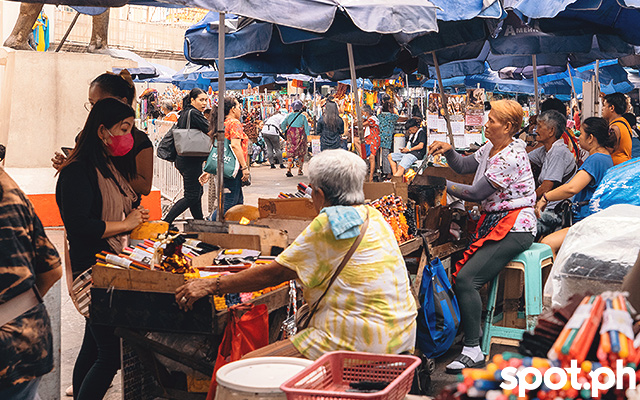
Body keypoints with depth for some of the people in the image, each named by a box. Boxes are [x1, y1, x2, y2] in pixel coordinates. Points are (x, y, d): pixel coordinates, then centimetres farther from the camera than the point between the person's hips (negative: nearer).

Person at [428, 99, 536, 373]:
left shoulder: (510, 158, -18)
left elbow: (476, 193, -15)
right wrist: (448, 151, 1)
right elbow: (463, 166, 21)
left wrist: (442, 184, -4)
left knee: (466, 278, -22)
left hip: (514, 228, -10)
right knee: (453, 265, -4)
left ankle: (473, 350, -16)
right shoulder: (491, 148, 12)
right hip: (494, 221, 10)